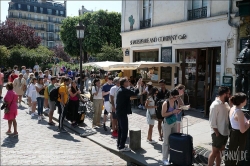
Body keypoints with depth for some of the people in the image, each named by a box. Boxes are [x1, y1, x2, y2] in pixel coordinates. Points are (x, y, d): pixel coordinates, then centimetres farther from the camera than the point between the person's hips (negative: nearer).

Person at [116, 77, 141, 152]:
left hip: (119, 112, 10)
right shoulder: (124, 90, -20)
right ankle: (122, 147, 1)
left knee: (120, 129, 17)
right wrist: (138, 86, -15)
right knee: (124, 129, -3)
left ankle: (119, 144, 26)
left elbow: (131, 93, 16)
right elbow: (134, 93, -27)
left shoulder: (120, 89, 11)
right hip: (123, 113, -10)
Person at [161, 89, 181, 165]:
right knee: (166, 141, -1)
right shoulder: (166, 103, -16)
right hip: (167, 123, -7)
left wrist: (179, 110, -8)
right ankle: (164, 158, 8)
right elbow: (163, 114, -18)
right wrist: (172, 112, -24)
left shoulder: (176, 102, 3)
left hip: (174, 123, 7)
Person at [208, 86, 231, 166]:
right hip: (218, 133, -8)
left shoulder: (226, 104, 6)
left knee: (220, 151, 18)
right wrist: (217, 133, -17)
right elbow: (212, 122, -19)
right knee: (215, 152, 3)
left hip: (225, 133, 8)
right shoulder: (215, 105, -19)